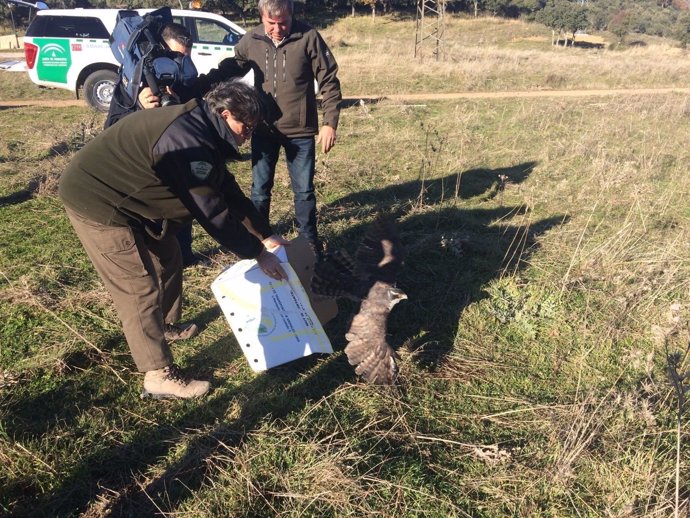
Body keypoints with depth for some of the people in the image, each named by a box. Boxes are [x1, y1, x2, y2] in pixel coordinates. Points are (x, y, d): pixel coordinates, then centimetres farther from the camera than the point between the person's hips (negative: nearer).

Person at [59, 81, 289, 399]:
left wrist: (265, 234, 9)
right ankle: (159, 376, 3)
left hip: (124, 195, 11)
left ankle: (166, 327, 40)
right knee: (140, 288, -7)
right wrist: (257, 252, -16)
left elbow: (228, 192, 10)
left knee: (166, 257, 20)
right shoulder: (189, 141, -28)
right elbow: (212, 212, -25)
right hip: (96, 200, -10)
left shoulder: (201, 130, 5)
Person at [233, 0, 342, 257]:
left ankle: (309, 242, 26)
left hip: (300, 131, -2)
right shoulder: (249, 41, -3)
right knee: (259, 189, 10)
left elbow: (329, 82, -7)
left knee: (304, 190, 9)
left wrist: (330, 122, -11)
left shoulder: (309, 37, -11)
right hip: (263, 129, 2)